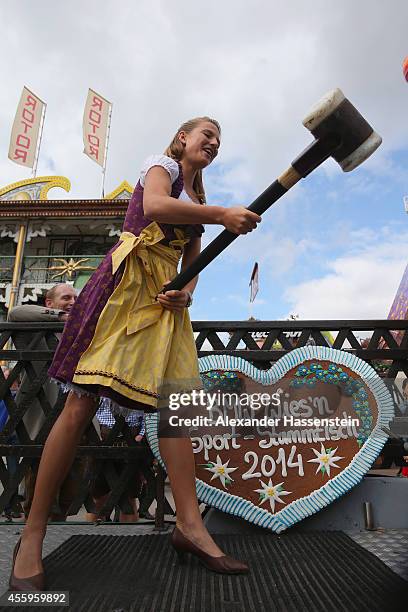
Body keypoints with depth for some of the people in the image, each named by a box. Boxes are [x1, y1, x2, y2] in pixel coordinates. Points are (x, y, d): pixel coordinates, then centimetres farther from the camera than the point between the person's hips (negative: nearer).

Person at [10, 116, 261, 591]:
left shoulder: (196, 205, 25)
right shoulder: (162, 164, 7)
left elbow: (191, 264, 20)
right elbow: (156, 205, -17)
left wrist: (185, 293, -1)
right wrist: (221, 215, -15)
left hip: (164, 298, 7)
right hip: (124, 282, -7)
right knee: (81, 404, -11)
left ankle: (189, 524, 0)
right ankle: (32, 534, 0)